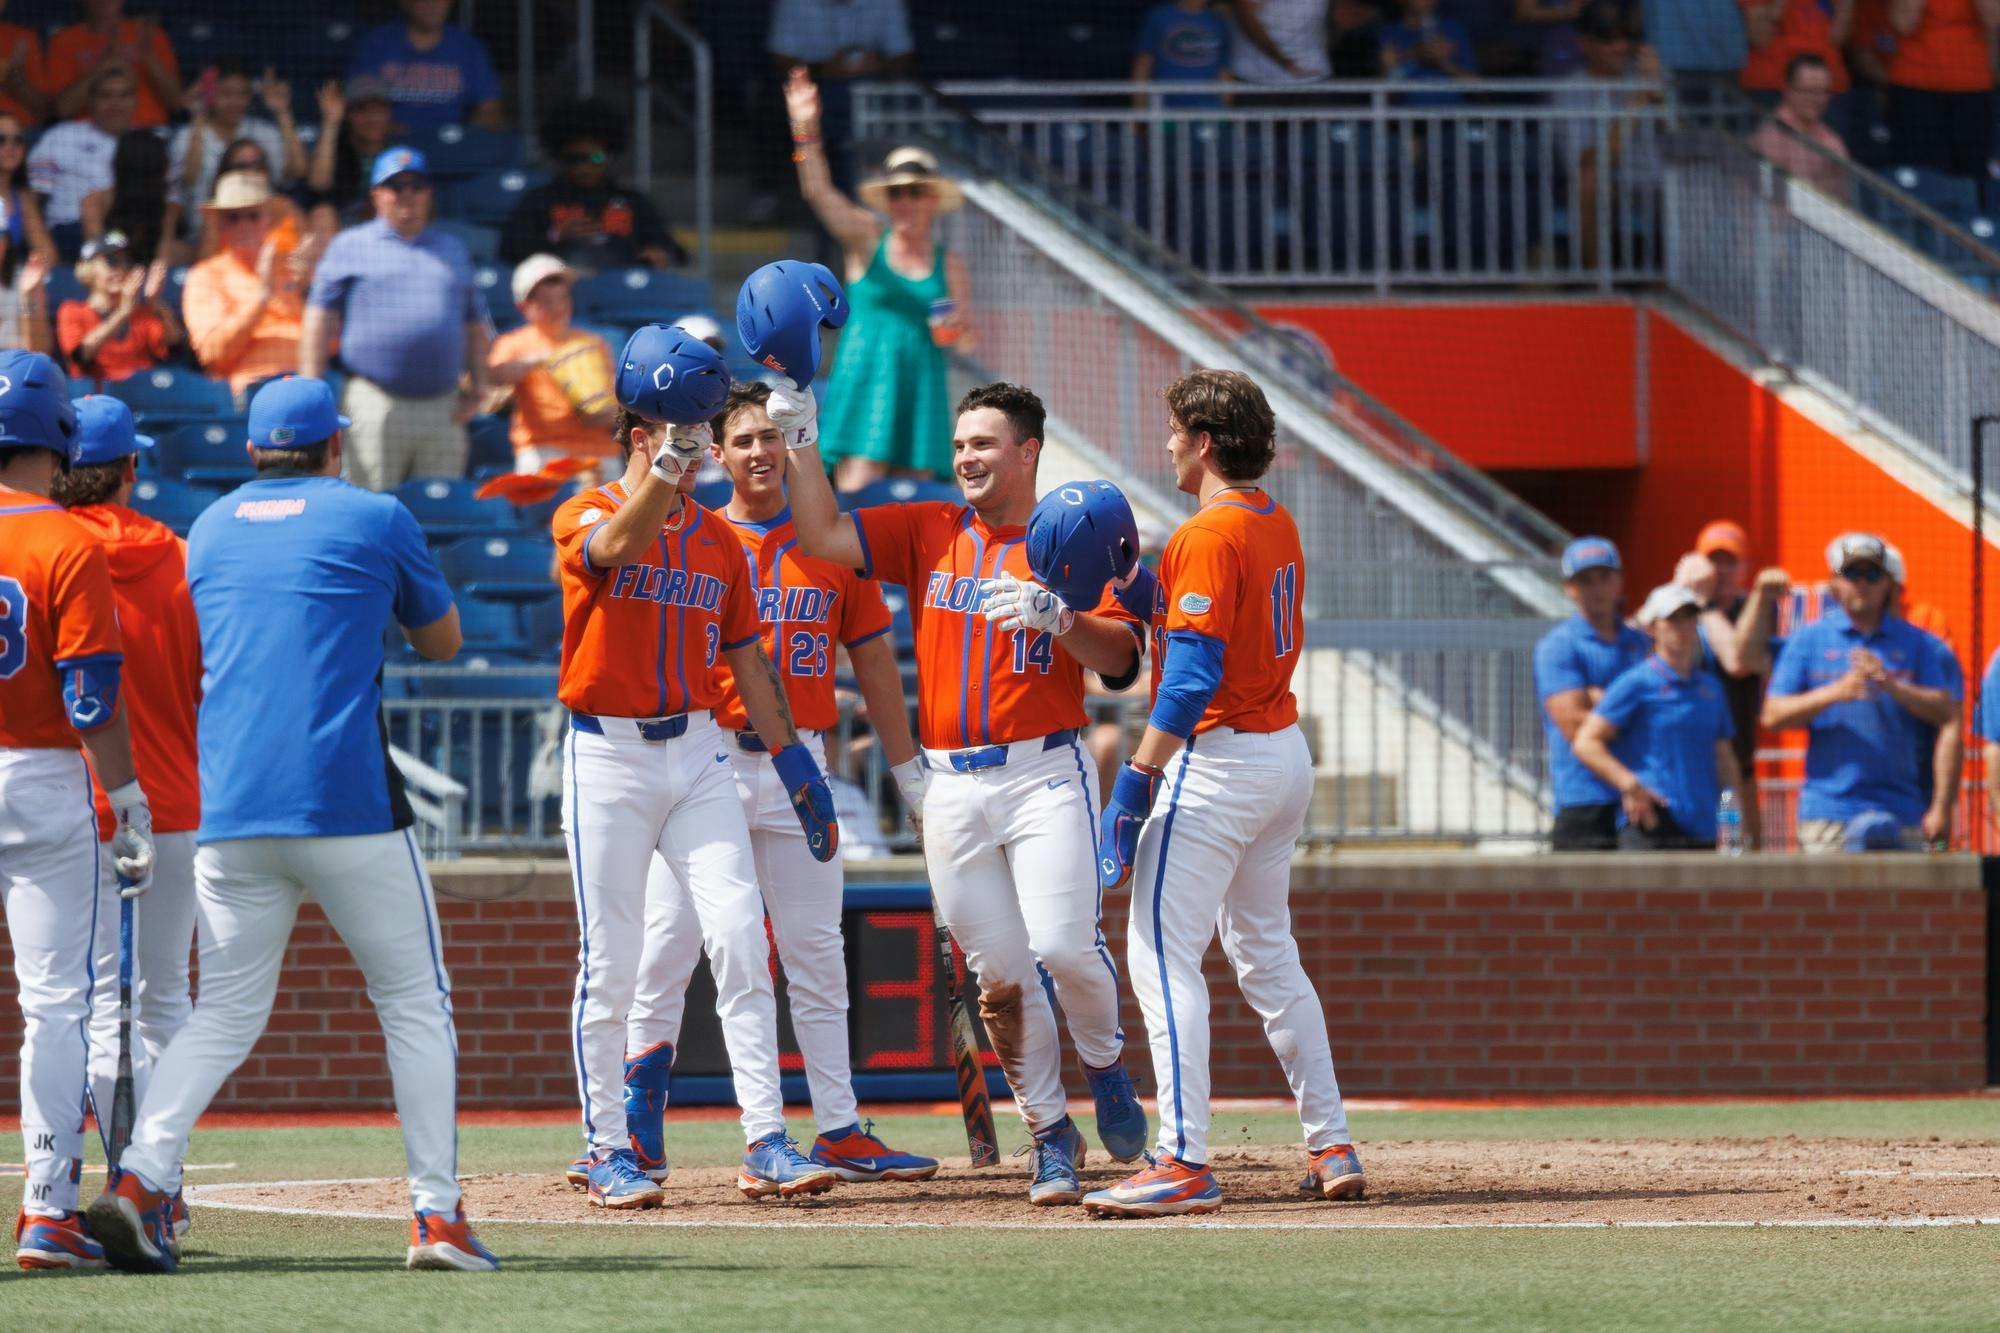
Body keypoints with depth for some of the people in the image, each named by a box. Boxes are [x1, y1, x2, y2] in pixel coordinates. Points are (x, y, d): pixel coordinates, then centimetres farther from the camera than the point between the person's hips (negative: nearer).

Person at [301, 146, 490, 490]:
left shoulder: (453, 249, 22)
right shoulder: (349, 246, 10)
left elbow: (475, 326, 22)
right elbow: (320, 319, 4)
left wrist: (478, 385, 9)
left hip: (443, 409, 4)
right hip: (375, 406, -4)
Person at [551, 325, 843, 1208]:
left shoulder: (719, 540, 13)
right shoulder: (588, 515, -3)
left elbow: (747, 661, 18)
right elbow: (617, 546, -29)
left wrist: (794, 764, 13)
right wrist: (671, 458, -41)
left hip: (698, 753, 4)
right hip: (608, 756, -4)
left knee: (741, 938, -7)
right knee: (610, 962, -1)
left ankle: (766, 1144, -7)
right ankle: (607, 1154, 8)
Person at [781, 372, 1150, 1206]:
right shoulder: (927, 533, 13)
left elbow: (1120, 658, -8)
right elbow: (824, 536, 2)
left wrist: (1056, 616, -25)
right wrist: (803, 445, -6)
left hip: (1045, 773, -3)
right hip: (952, 785, 3)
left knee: (1062, 943, -18)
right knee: (998, 974, 0)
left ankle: (1105, 1065, 11)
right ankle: (1050, 1135, 11)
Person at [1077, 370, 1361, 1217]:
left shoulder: (1208, 536, -16)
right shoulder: (1277, 526, 12)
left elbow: (1192, 677, -22)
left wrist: (1137, 780, -21)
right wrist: (1134, 585, 7)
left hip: (1217, 759, -10)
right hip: (1286, 754, 10)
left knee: (1161, 953, -10)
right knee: (1266, 952, 20)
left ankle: (1184, 1163, -18)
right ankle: (1332, 1149, 20)